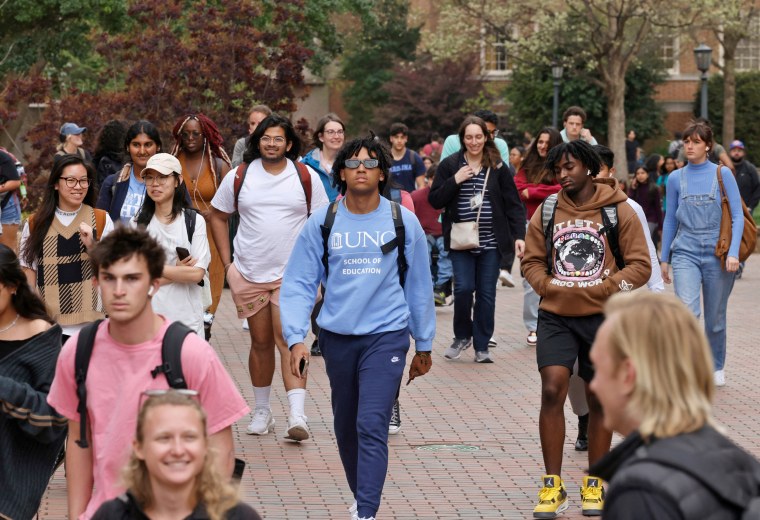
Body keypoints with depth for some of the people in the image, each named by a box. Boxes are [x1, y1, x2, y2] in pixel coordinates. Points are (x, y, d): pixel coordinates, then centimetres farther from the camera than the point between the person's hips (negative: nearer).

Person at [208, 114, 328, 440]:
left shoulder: (306, 178, 1)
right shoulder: (239, 177, 3)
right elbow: (218, 216, 11)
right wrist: (227, 263, 5)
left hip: (292, 275, -2)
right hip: (249, 275, 2)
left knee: (288, 339, -13)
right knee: (261, 342, 9)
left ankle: (297, 414, -20)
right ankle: (261, 411, 21)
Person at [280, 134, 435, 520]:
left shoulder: (403, 221, -1)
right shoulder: (321, 223, 0)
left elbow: (418, 285, 7)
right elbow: (298, 284, 0)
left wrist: (424, 345, 11)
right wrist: (295, 338, -12)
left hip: (387, 335, -2)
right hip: (337, 337, 3)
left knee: (372, 426, -14)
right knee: (345, 426, 15)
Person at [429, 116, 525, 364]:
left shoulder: (497, 167, 3)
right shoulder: (450, 165, 3)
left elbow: (513, 204, 4)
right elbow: (435, 200, 1)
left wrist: (519, 236, -6)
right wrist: (455, 181, -13)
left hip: (491, 242, 1)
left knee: (486, 293, 2)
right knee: (463, 288, -10)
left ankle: (482, 346, 13)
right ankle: (462, 336, 15)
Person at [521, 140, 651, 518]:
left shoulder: (617, 211, -4)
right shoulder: (547, 212, 4)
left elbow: (639, 265, -4)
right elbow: (532, 260, 11)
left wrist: (607, 289, -15)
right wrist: (548, 286, -6)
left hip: (602, 317, -1)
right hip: (556, 316, 1)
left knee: (599, 399, 9)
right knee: (552, 390, -13)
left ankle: (594, 486, 23)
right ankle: (553, 486, -5)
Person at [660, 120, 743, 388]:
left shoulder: (722, 174, -1)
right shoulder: (676, 178, 6)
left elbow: (737, 216, -3)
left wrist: (733, 253, -14)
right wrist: (664, 258, 14)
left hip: (717, 253, -1)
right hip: (685, 253, 1)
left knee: (715, 317, 9)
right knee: (688, 311, -19)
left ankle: (717, 368, 29)